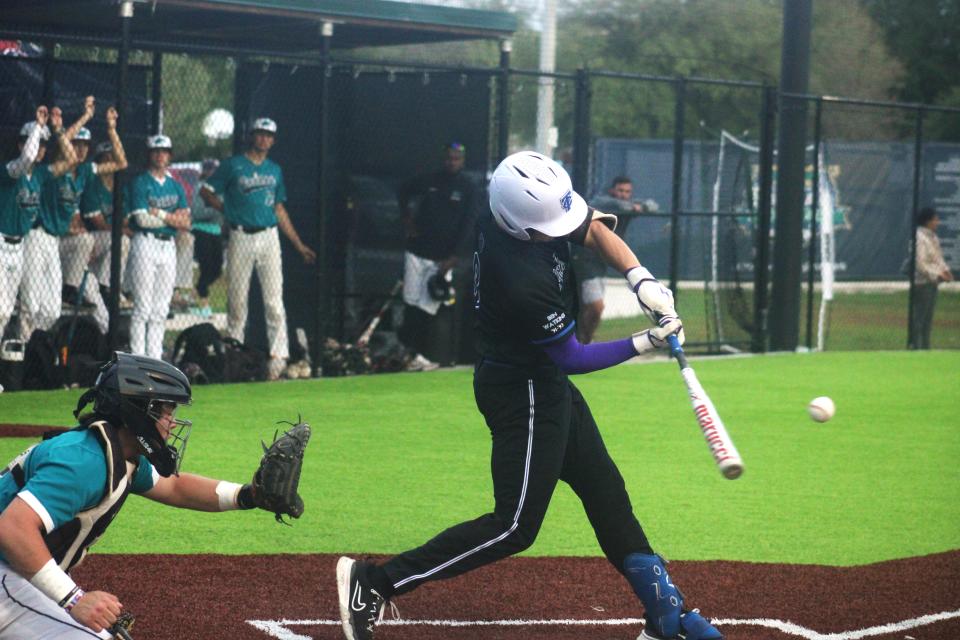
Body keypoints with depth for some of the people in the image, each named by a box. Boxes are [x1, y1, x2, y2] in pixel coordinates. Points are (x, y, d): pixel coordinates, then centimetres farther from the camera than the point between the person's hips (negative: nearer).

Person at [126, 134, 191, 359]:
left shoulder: (176, 186, 15)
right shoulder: (140, 183, -2)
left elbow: (186, 222, 7)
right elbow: (142, 219, -13)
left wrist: (160, 214, -7)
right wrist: (173, 217, -7)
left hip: (168, 246, 6)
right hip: (145, 245, -6)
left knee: (161, 310, 6)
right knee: (143, 307, -8)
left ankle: (155, 357, 10)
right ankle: (138, 359, -6)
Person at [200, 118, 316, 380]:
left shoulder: (275, 170, 16)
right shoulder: (233, 165, 4)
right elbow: (206, 191, 7)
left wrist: (298, 245, 18)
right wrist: (228, 210, -1)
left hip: (269, 237, 2)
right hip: (240, 238, -2)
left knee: (274, 300, -7)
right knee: (237, 299, 1)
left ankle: (278, 358, -11)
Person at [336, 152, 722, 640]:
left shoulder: (538, 199, -12)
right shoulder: (524, 283, -34)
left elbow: (596, 229, 5)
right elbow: (572, 358, -19)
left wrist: (639, 278, -10)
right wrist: (645, 343, -14)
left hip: (545, 382, 10)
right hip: (522, 392, -10)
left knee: (605, 491, 15)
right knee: (515, 526, -7)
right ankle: (373, 582, -6)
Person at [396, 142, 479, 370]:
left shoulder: (468, 188, -3)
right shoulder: (429, 180, 3)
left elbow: (467, 225, -6)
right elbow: (403, 192, 22)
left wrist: (453, 257, -13)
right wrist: (407, 218, 9)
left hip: (443, 257, -2)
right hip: (417, 251, 2)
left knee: (428, 308, -5)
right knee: (411, 303, 1)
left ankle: (419, 355, 0)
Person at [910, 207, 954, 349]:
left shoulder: (933, 237, 13)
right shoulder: (920, 238, -17)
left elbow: (938, 258, 20)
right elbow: (921, 264, -21)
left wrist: (945, 270, 3)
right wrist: (938, 275, -20)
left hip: (932, 283, 10)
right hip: (922, 283, -10)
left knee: (927, 320, 14)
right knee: (918, 319, -6)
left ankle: (925, 348, 20)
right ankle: (915, 347, -3)